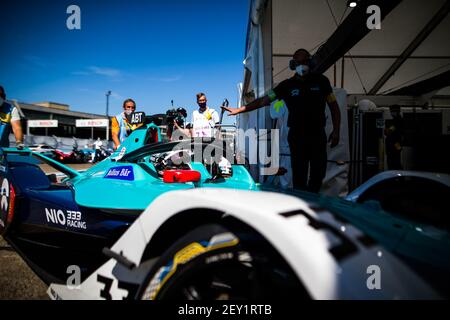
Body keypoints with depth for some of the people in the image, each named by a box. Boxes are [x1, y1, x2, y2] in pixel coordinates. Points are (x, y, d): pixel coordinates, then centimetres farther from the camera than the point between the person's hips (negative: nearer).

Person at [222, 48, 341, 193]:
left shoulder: (321, 81, 4)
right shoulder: (287, 85, 3)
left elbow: (334, 106, 8)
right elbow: (264, 100, -1)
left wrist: (336, 130, -1)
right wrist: (239, 109, -8)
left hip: (318, 135, 1)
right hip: (297, 136, -1)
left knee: (318, 172, 4)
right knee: (299, 174, -1)